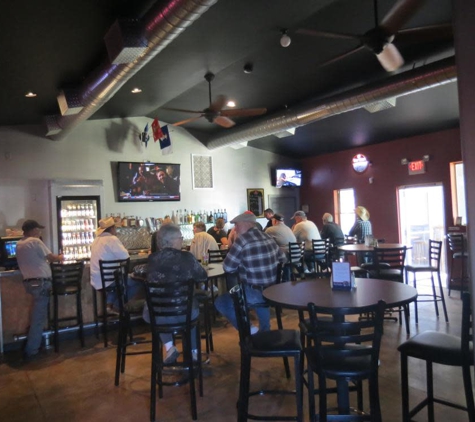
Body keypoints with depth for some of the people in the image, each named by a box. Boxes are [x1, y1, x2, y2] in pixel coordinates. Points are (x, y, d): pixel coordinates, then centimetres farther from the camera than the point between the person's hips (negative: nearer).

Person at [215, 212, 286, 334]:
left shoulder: (242, 239, -16)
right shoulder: (268, 237, 6)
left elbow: (227, 268, -10)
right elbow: (282, 259, 19)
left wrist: (240, 264, 10)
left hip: (256, 293, -8)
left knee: (220, 302, 5)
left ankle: (248, 330, 2)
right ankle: (265, 330, 45)